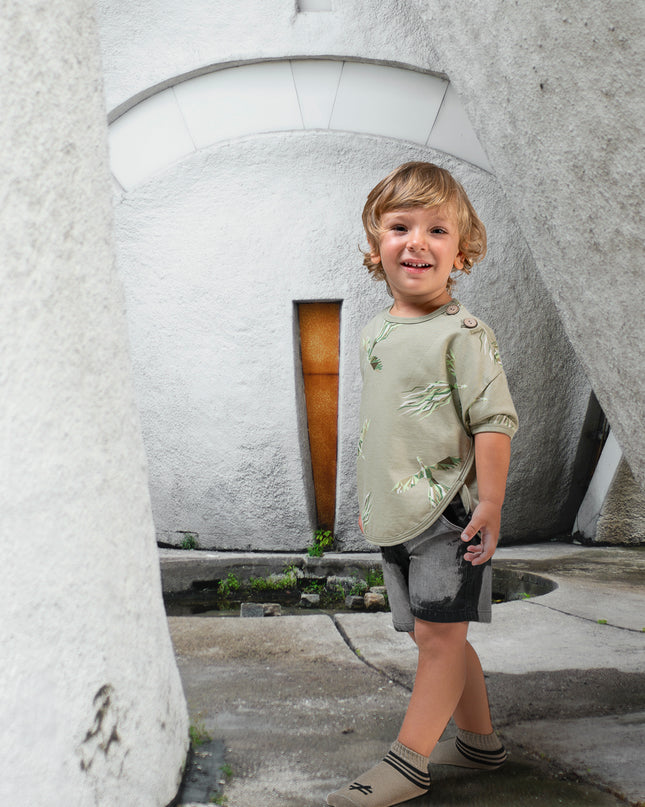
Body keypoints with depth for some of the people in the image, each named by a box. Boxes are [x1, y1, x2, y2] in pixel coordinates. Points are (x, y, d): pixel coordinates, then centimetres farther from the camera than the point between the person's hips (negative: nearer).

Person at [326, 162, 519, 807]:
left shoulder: (461, 334, -11)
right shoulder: (373, 335, 11)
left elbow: (494, 420, -14)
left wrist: (489, 503, -18)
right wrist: (370, 501, 21)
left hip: (449, 514, -7)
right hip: (397, 519, 8)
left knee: (438, 634, -4)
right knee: (434, 637, 14)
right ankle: (479, 741, 30)